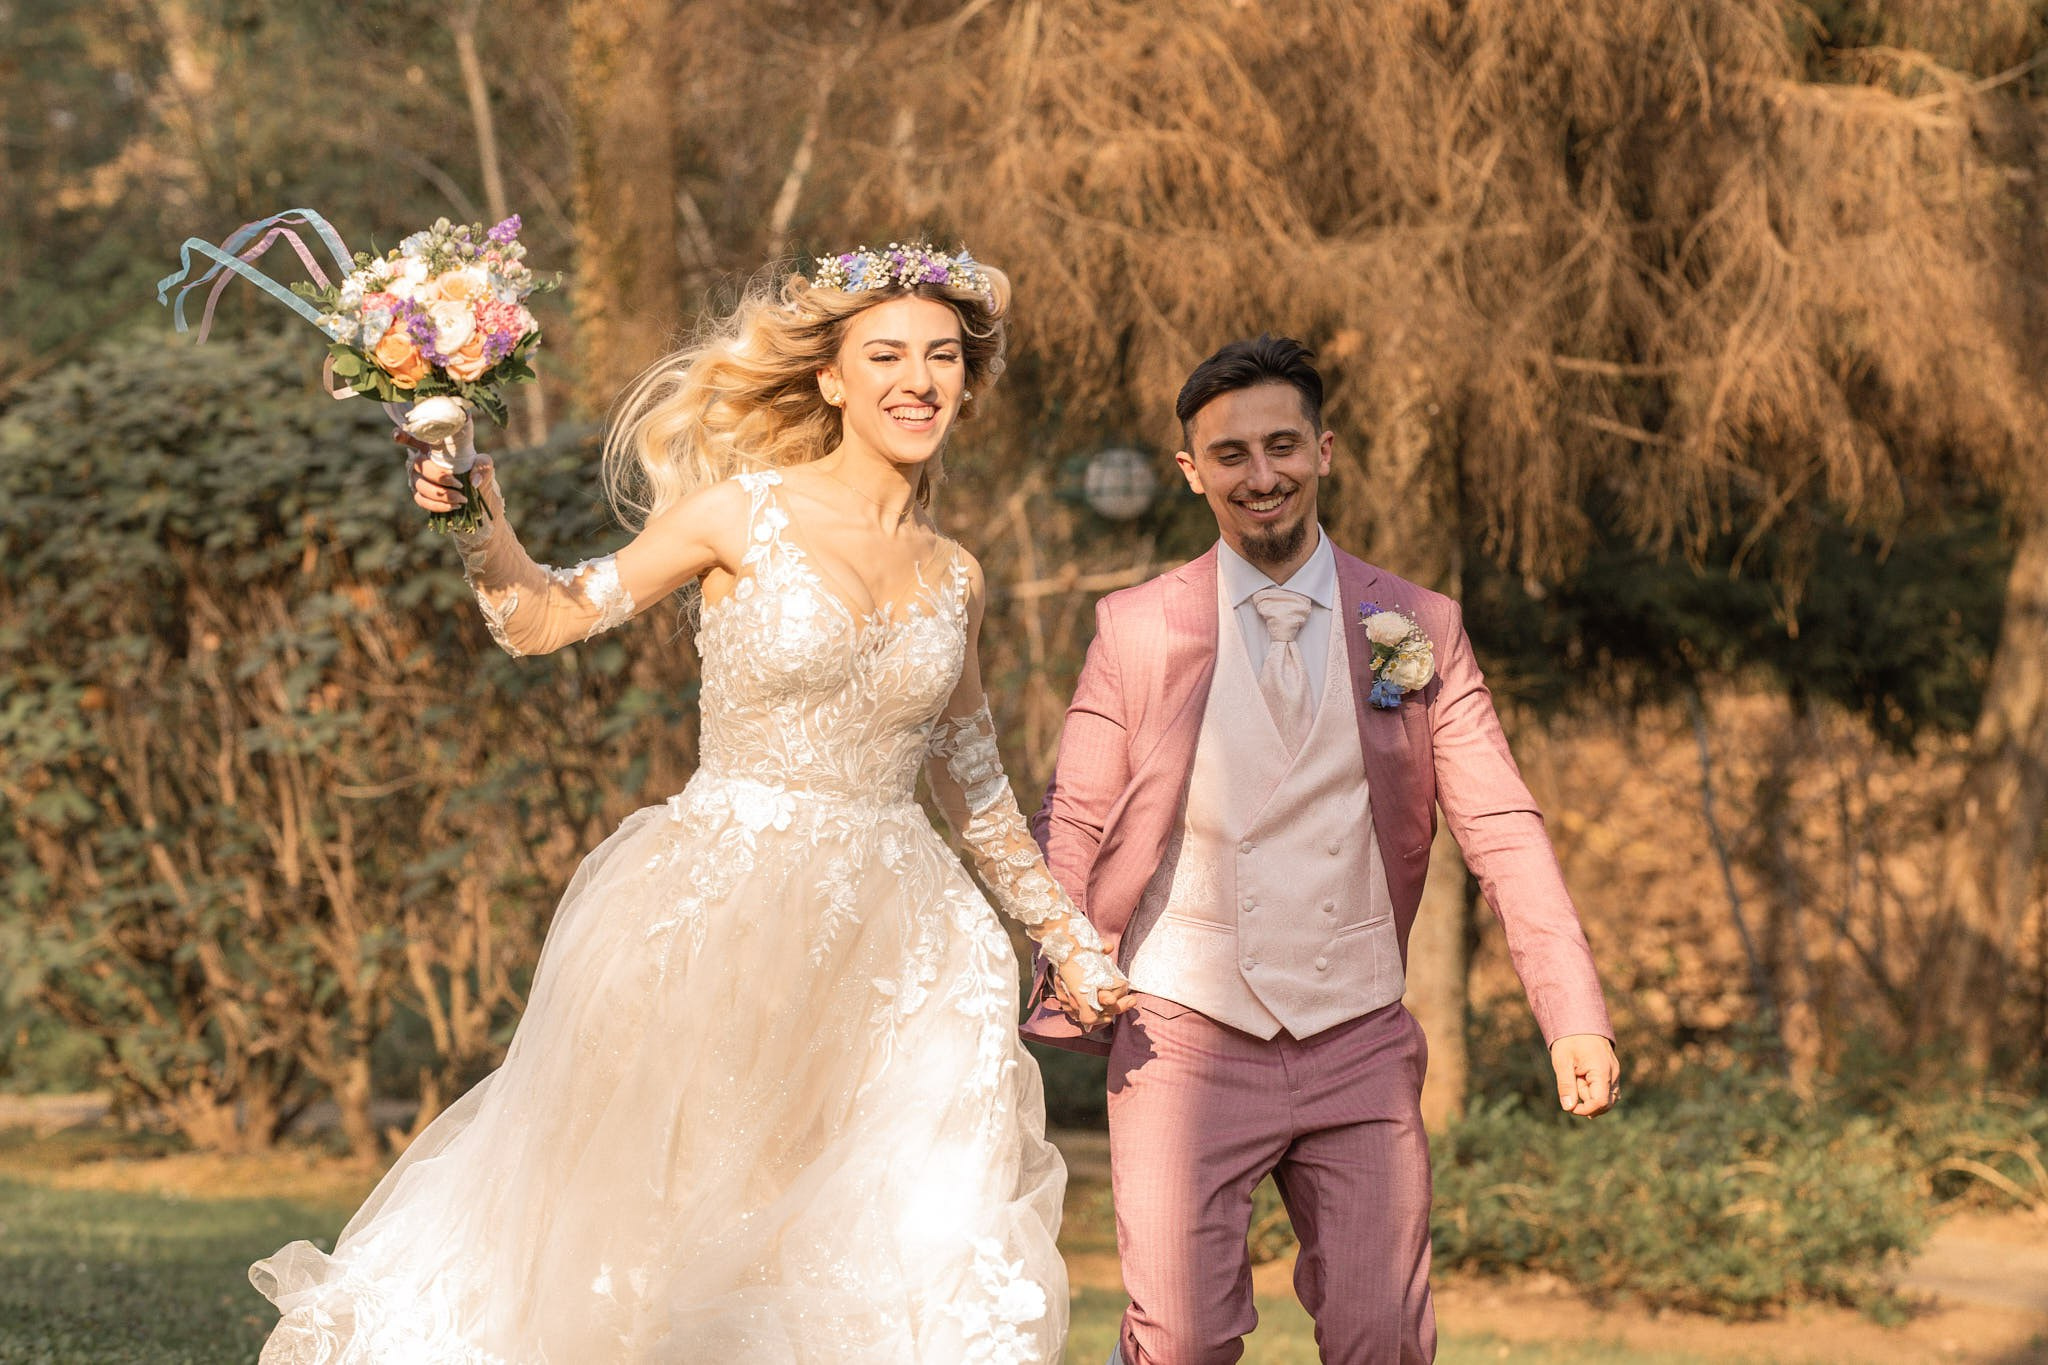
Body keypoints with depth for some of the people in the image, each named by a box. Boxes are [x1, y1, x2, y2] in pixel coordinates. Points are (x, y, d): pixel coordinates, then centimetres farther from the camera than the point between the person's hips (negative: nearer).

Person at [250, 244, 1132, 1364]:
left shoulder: (951, 578, 9)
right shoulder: (743, 513, -3)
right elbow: (554, 618, 0)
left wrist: (1065, 936, 22)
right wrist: (483, 532, -18)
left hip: (887, 950, 4)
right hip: (718, 925, -4)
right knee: (652, 1212, 1)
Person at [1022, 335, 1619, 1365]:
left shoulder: (1420, 630, 5)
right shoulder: (1135, 630, 3)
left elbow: (1502, 829, 1)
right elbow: (1071, 830, 5)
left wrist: (1575, 1017, -8)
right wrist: (1069, 986, -9)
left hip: (1360, 1046, 2)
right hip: (1186, 1039, -1)